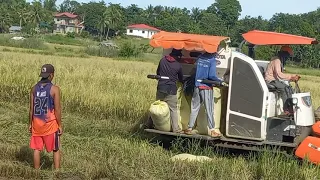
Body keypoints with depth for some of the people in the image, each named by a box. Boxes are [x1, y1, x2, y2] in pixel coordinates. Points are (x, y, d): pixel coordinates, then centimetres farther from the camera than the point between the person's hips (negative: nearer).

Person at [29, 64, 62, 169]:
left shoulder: (34, 88, 0)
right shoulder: (54, 89, -13)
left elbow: (31, 109, 2)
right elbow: (57, 110, -13)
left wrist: (30, 124, 13)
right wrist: (60, 126, -4)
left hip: (37, 123, 4)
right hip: (50, 124, -4)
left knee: (36, 149, 12)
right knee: (56, 150, 10)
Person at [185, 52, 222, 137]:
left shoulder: (200, 57, 5)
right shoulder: (212, 60, -12)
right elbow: (211, 76, -17)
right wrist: (220, 81, -6)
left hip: (197, 86, 5)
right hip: (206, 87, -5)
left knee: (194, 108, 11)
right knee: (209, 109, 1)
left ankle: (189, 128, 14)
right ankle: (212, 131, 5)